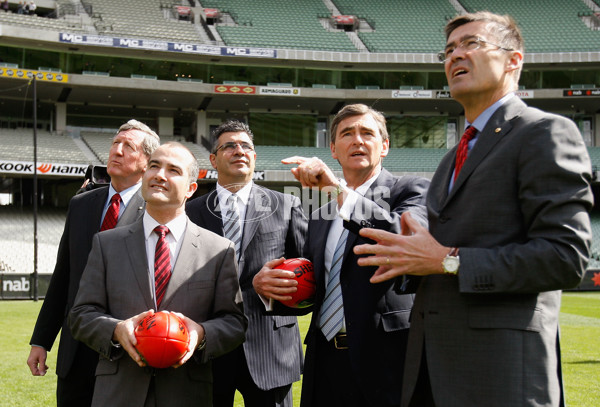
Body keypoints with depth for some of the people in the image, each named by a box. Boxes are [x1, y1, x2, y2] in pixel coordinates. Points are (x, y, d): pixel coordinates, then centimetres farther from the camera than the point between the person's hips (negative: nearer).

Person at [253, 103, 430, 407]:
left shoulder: (411, 189, 1)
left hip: (385, 359, -5)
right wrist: (265, 285, 0)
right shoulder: (320, 218, 19)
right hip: (325, 362, 6)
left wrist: (337, 189, -21)